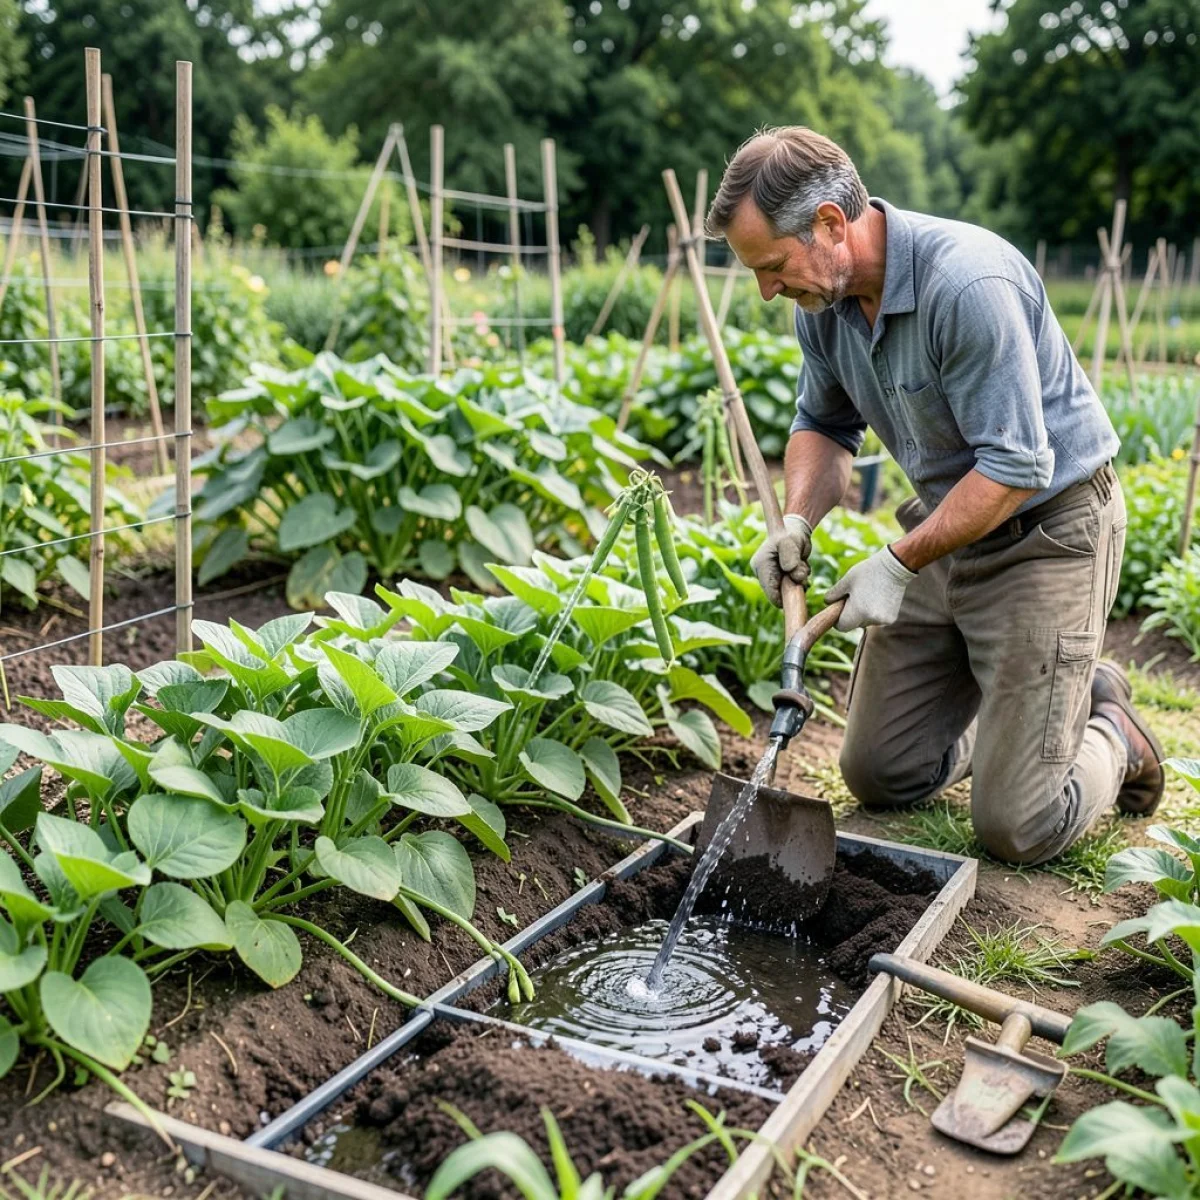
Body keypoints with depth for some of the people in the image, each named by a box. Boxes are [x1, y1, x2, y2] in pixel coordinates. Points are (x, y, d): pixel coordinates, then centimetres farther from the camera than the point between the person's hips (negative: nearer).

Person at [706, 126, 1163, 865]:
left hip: (1045, 532, -7)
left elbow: (1015, 468, -27)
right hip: (946, 527, 8)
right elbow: (823, 425, 10)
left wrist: (899, 564, -23)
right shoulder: (824, 300, -3)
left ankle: (1112, 734, 24)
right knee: (879, 776, 11)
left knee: (1017, 828, -7)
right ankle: (1016, 704, 32)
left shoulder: (969, 284, -29)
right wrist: (798, 520, -9)